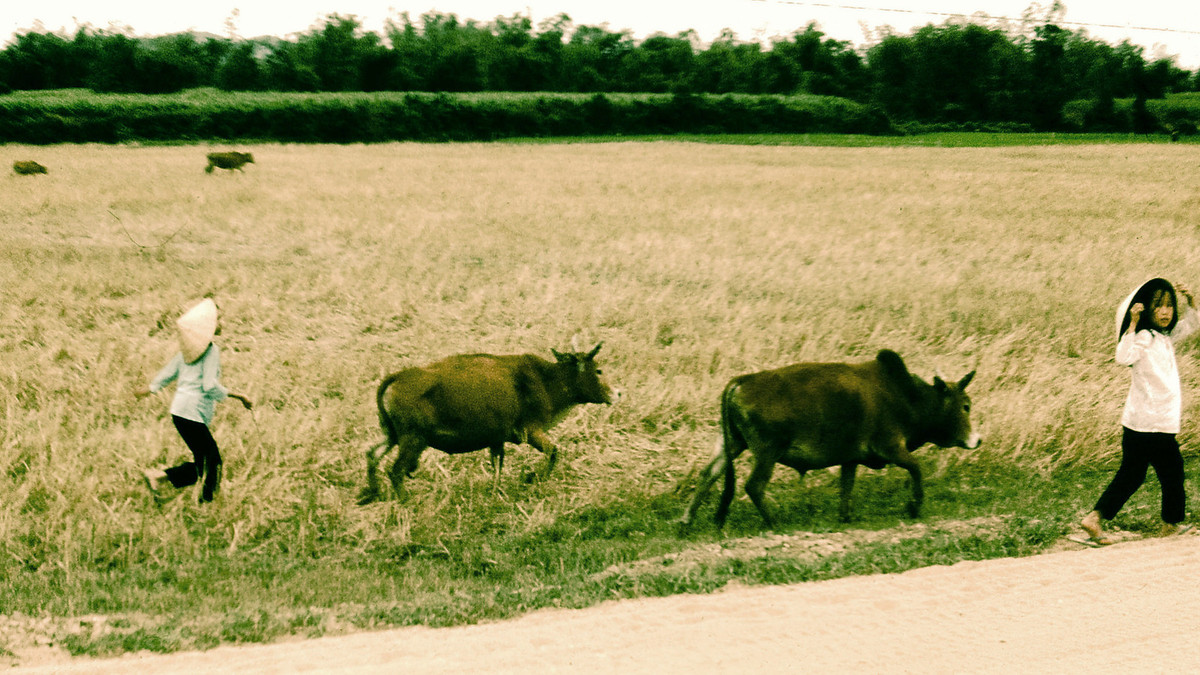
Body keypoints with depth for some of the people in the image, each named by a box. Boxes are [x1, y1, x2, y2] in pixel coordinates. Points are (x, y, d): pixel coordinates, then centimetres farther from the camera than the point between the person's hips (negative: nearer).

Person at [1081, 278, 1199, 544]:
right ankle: (1171, 524, 22)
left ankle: (1095, 518, 4)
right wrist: (1132, 324, -38)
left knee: (1131, 474, 9)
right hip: (1152, 424, -9)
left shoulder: (1165, 337, 13)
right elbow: (1124, 356, -33)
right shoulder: (1144, 338, -14)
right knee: (1172, 470, 7)